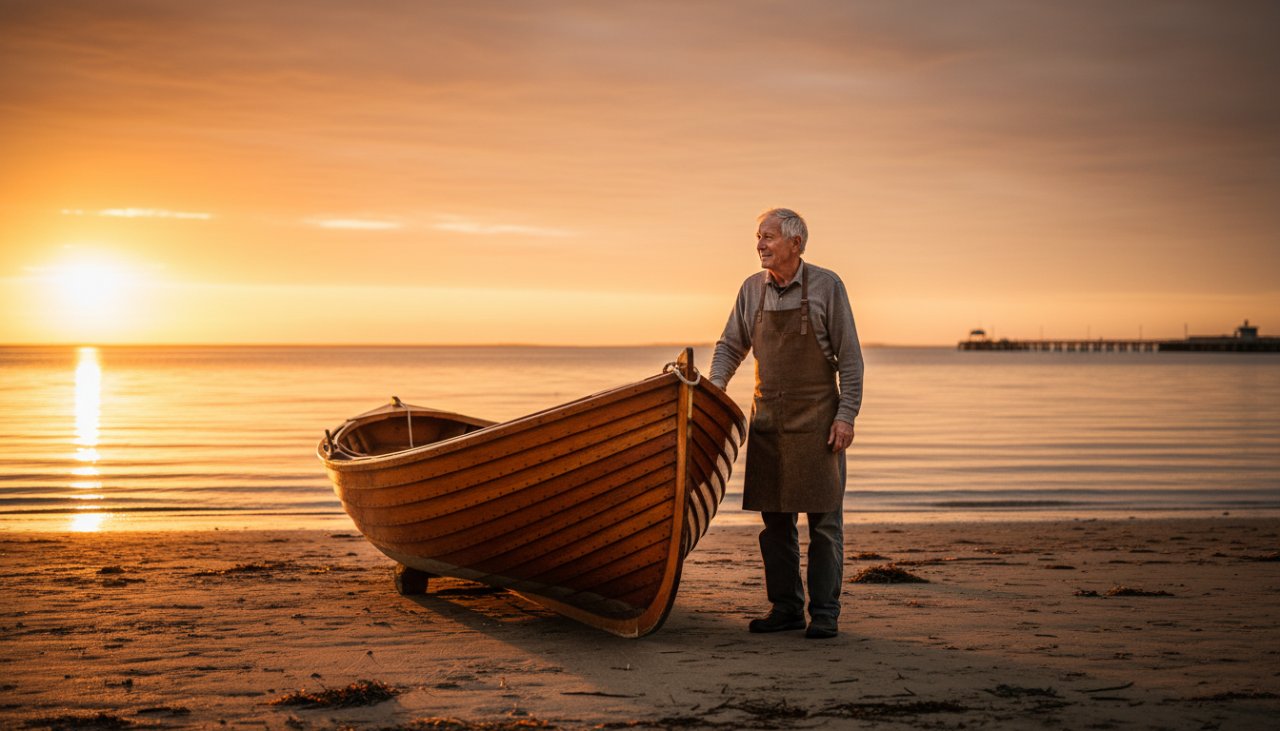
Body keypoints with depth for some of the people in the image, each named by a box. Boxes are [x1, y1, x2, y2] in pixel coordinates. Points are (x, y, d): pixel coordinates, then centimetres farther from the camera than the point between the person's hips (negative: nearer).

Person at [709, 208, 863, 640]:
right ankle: (786, 608, 15)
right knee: (774, 519, 7)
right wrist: (715, 386, -2)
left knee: (823, 519, -2)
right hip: (768, 417, 4)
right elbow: (731, 345, 15)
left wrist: (846, 415, -11)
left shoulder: (826, 285, -6)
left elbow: (849, 357, -5)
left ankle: (824, 613, 4)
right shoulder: (752, 289, 6)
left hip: (816, 417, -4)